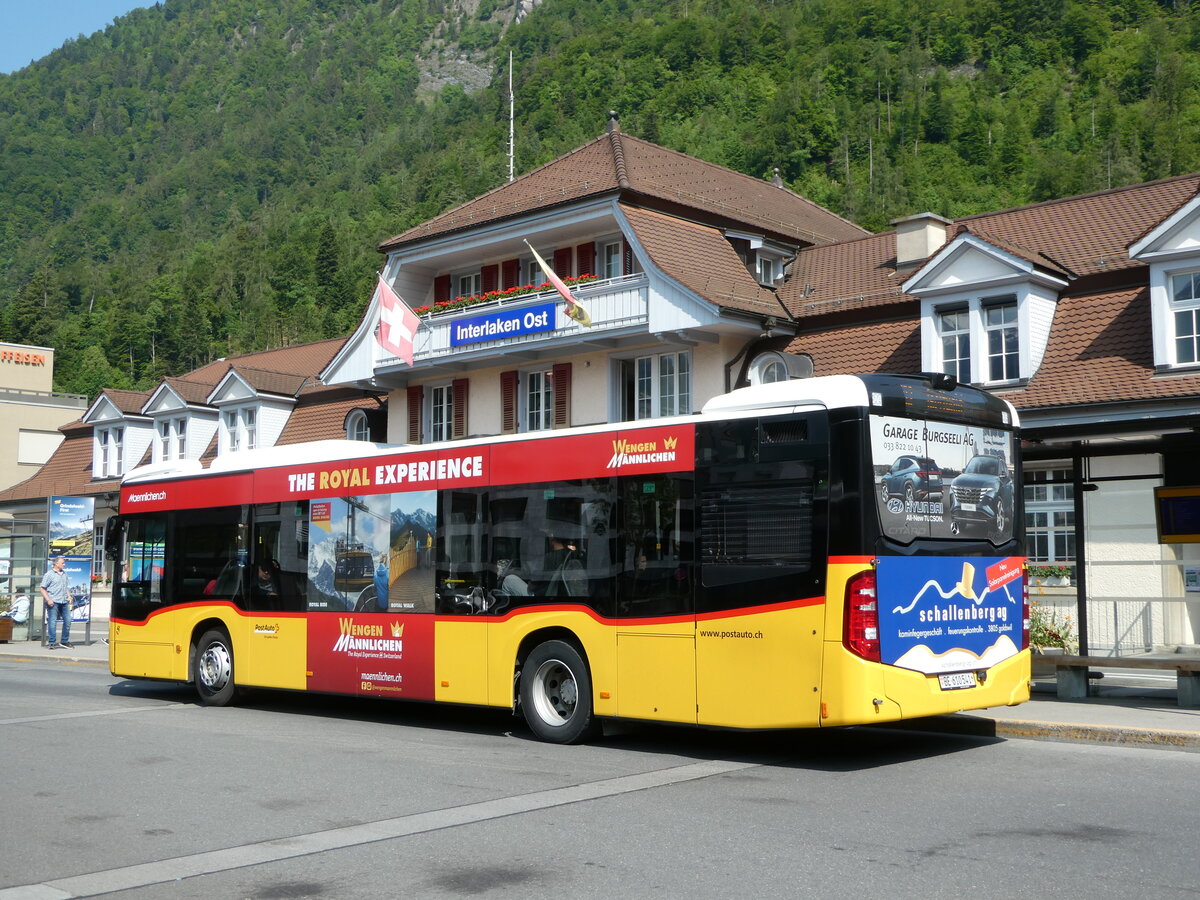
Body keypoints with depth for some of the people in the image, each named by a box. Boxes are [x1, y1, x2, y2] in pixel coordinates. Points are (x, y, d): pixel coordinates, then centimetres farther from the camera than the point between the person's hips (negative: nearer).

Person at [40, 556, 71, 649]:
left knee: (68, 620, 6)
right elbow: (42, 588, -7)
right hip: (53, 602, -7)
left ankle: (65, 641, 18)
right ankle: (52, 643, 3)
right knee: (52, 622, -3)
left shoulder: (64, 574, 16)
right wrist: (48, 599, -14)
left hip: (64, 602, 7)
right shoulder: (49, 574, -5)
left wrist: (69, 597, 13)